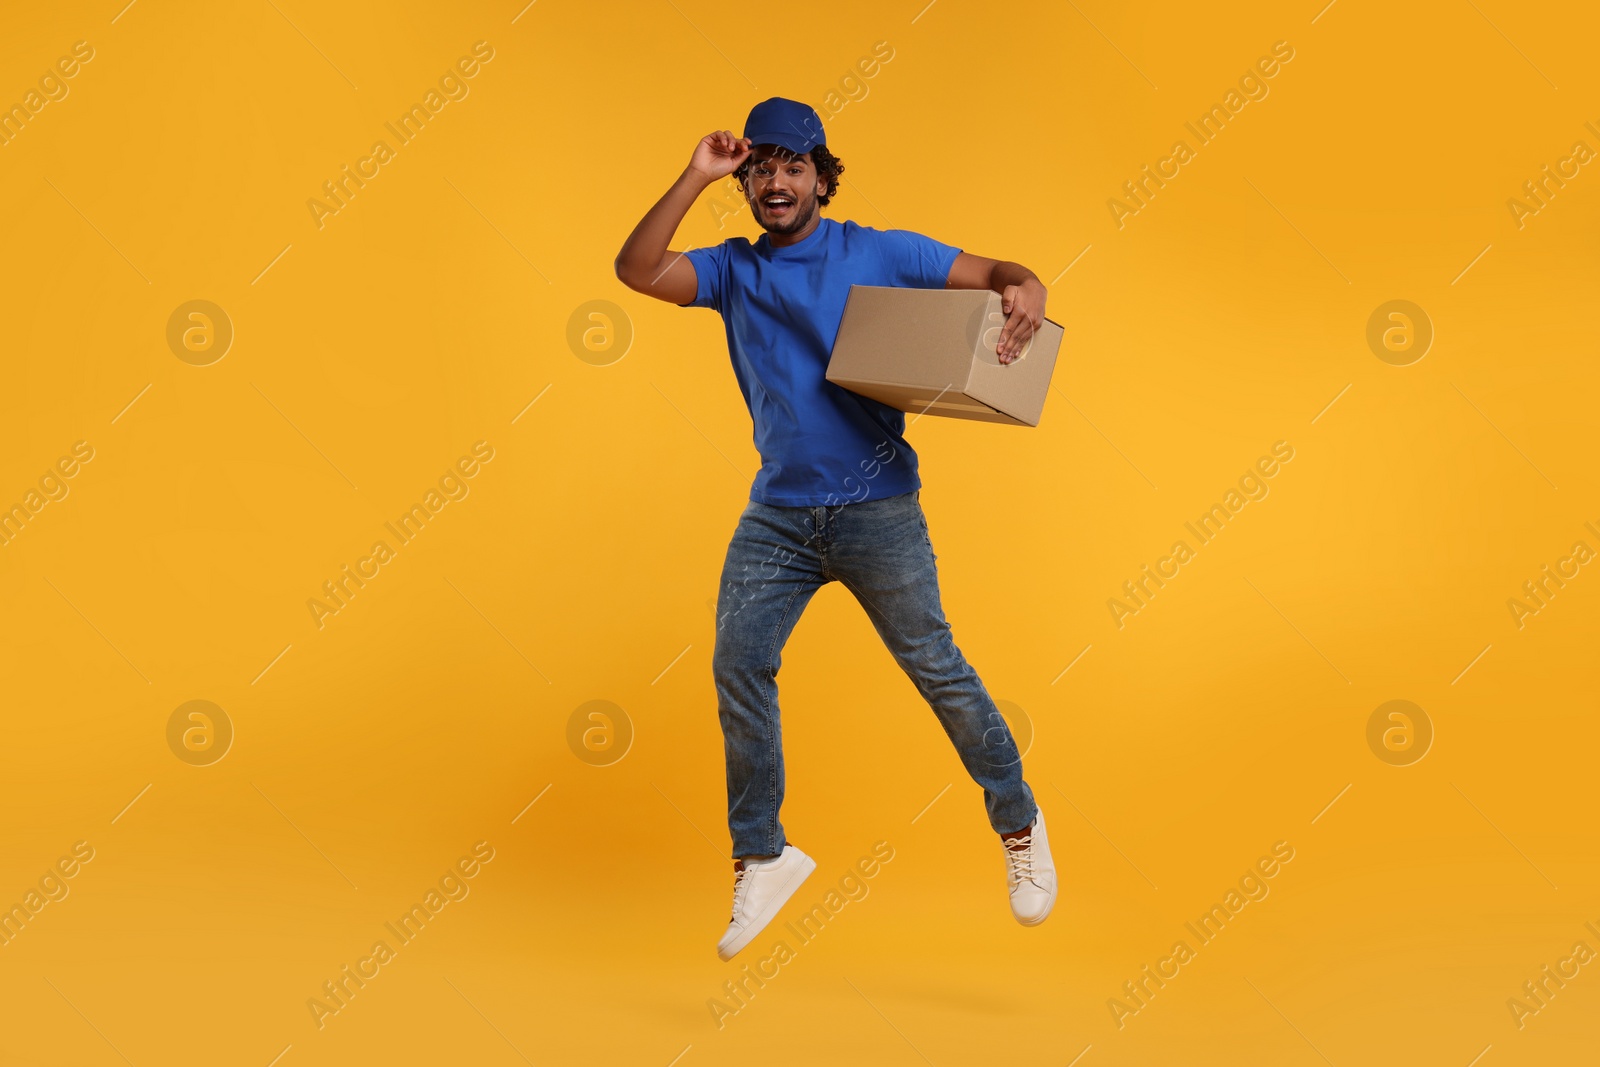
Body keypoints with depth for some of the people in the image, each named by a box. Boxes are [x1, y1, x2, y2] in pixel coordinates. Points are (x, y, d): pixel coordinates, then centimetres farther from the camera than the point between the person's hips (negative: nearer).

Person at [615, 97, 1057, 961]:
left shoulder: (881, 254, 1)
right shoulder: (732, 271, 7)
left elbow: (994, 273, 2)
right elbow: (637, 270, -8)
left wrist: (1024, 291, -22)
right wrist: (696, 177, -10)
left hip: (877, 510, -3)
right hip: (776, 513, 3)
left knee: (936, 668, 1)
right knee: (738, 670, -2)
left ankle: (1020, 826, 20)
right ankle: (761, 858, 13)